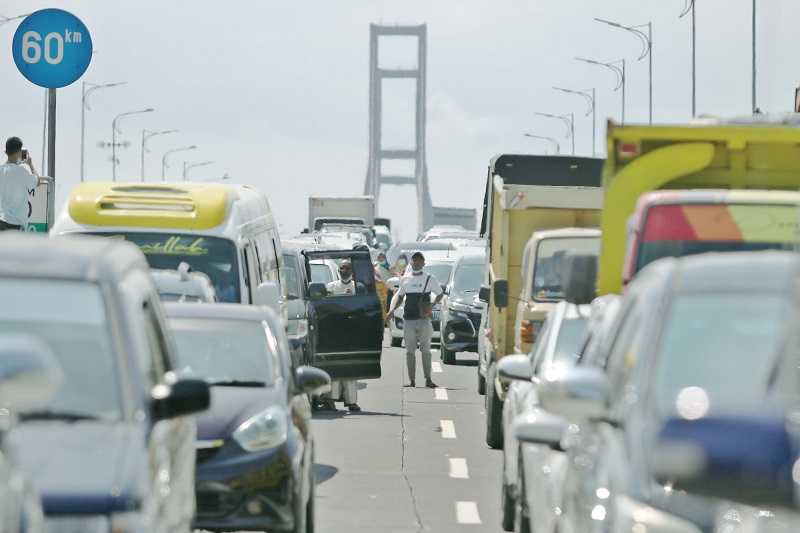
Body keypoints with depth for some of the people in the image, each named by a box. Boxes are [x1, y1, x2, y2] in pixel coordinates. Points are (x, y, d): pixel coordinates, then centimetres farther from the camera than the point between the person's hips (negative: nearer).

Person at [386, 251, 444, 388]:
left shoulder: (430, 279, 3)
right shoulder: (405, 279, 10)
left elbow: (440, 294, 12)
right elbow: (399, 295, 21)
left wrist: (433, 305, -5)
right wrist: (392, 310, 7)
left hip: (424, 319, -2)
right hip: (408, 319, 2)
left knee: (426, 350, -3)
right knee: (410, 351, 2)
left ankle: (428, 379, -2)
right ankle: (411, 380, 5)